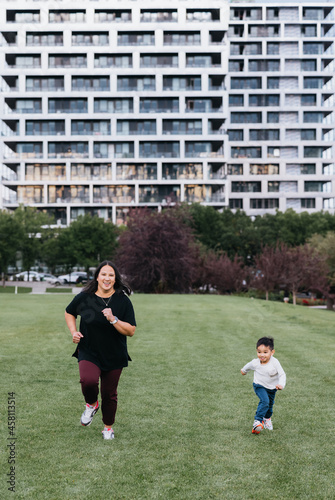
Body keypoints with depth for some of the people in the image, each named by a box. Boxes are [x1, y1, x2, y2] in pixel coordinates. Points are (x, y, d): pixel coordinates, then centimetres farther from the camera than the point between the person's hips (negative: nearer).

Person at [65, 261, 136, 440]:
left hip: (114, 356, 0)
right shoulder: (84, 297, -4)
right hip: (88, 353, 0)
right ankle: (91, 404, 8)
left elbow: (131, 331, -10)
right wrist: (74, 332, 1)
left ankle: (108, 427, 36)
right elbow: (69, 312, 16)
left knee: (109, 394, 9)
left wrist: (113, 320, -24)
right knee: (88, 380, -27)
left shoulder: (123, 301, -7)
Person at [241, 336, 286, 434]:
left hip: (272, 387, 2)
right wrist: (244, 370, 23)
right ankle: (257, 421, -21)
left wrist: (281, 384, -45)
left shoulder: (275, 362, -27)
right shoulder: (255, 363, -23)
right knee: (264, 401, -26)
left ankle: (267, 418, 50)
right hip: (260, 386, -2)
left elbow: (282, 374, -27)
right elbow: (248, 366, 1)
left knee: (270, 403, 21)